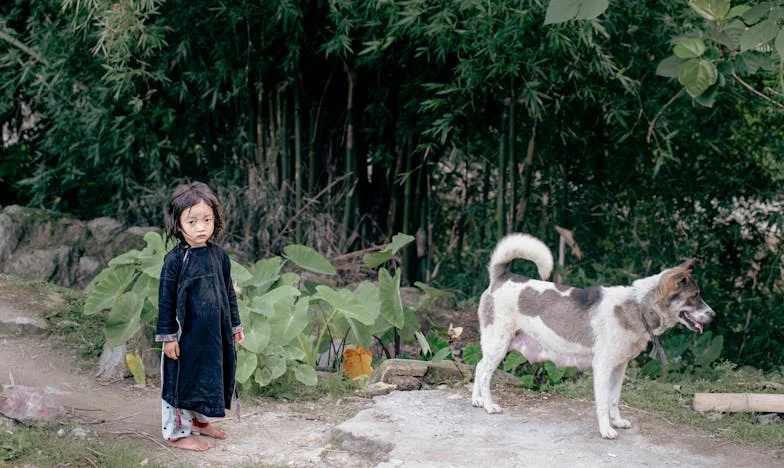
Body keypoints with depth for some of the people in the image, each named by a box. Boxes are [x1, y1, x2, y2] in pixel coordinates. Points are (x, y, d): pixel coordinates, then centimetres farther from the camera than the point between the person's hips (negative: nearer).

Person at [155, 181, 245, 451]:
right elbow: (166, 299, -12)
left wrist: (235, 325, 15)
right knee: (180, 380, 5)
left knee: (208, 376, 18)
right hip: (185, 335, -6)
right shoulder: (175, 259, -15)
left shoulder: (219, 256, 1)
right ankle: (177, 433, 17)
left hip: (213, 333, 6)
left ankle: (199, 421, 37)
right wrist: (167, 336, -13)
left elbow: (228, 292, 11)